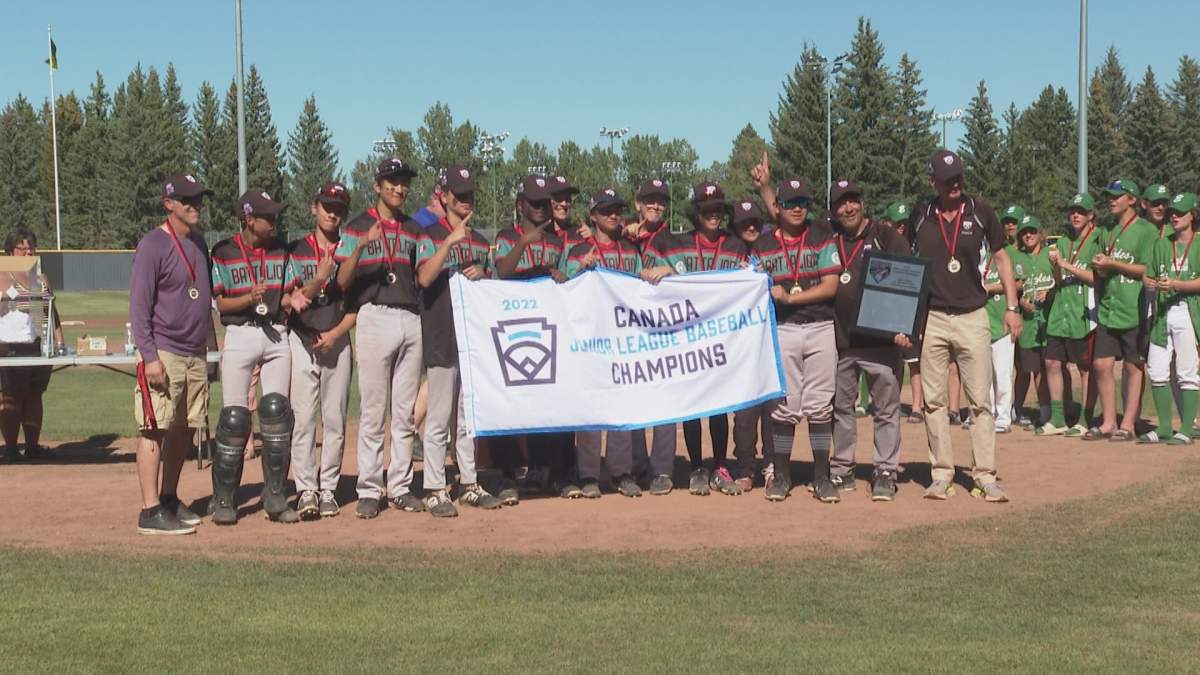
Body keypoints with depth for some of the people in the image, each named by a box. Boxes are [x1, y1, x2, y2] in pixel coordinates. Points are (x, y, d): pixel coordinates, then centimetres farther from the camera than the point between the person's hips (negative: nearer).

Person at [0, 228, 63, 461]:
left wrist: (59, 342, 13)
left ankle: (33, 446, 13)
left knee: (35, 397, 8)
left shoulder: (41, 279, 19)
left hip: (41, 346, 6)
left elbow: (53, 314, 21)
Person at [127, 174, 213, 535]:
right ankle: (151, 512, -8)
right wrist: (149, 357, -20)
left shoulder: (199, 243, 14)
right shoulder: (153, 245, -9)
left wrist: (206, 346, 17)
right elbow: (139, 305, -13)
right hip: (163, 353, -8)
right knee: (155, 430, -8)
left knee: (184, 430, 11)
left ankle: (169, 500, 22)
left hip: (195, 354, 8)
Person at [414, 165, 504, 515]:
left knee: (468, 416, 12)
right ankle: (435, 491, -2)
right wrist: (451, 241, -25)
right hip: (442, 338, -6)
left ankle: (469, 485, 19)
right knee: (440, 417, -6)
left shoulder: (480, 241, 18)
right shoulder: (431, 236, -2)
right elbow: (424, 277, -18)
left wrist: (481, 274, 0)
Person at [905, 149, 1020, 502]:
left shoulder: (980, 212, 0)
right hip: (931, 318, 1)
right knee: (934, 400, 4)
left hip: (972, 317, -1)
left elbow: (1001, 257, 7)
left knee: (981, 400, -1)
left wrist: (1012, 306, 1)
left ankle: (984, 476, 3)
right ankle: (942, 474, 12)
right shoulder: (919, 217, 3)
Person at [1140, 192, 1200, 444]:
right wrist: (1150, 283, -4)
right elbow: (1149, 276, 17)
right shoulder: (1161, 244, 17)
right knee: (1156, 372, 3)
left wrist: (1175, 284, -20)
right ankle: (1164, 428, 13)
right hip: (1162, 313, 5)